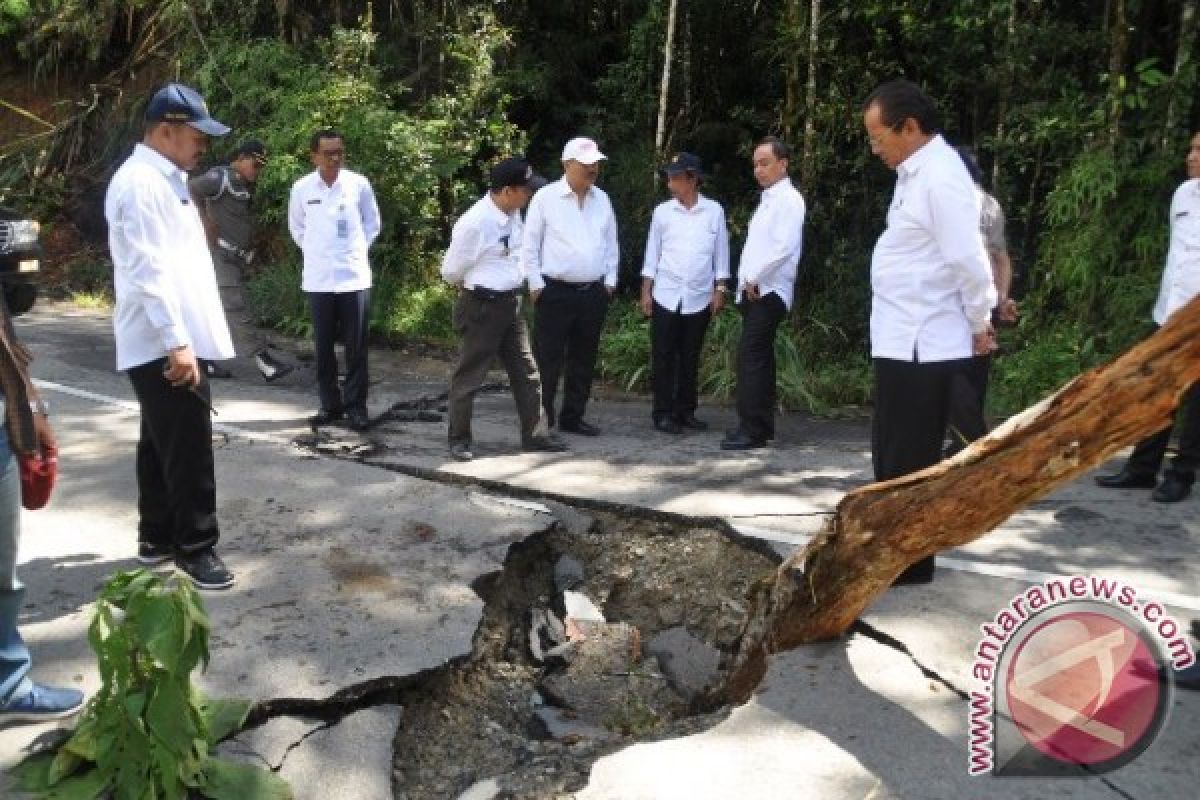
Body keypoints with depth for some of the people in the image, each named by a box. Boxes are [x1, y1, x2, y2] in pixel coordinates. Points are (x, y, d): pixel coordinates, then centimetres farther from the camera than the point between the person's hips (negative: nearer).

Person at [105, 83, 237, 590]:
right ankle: (195, 547, 7)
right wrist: (176, 342, -26)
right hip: (164, 346, -10)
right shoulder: (140, 184, -15)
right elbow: (149, 271, -22)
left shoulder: (166, 180, 17)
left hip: (176, 342, 10)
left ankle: (157, 538, 27)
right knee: (188, 450, -4)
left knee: (163, 445, 16)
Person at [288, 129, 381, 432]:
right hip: (318, 278, 1)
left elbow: (372, 223, 11)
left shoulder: (359, 184, -3)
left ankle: (356, 405, 10)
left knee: (356, 346, 2)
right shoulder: (301, 188, 0)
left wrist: (356, 250, 3)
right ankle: (330, 404, 18)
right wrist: (313, 251, 7)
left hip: (355, 276, -1)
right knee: (323, 346, 7)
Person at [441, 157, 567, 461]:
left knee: (526, 371, 12)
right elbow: (451, 271, -10)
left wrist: (509, 284, 12)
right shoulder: (474, 223, -22)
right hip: (482, 306, -8)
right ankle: (459, 438, 18)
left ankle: (534, 434, 22)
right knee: (470, 375, 5)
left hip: (511, 303, 8)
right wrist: (479, 285, 6)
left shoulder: (513, 213, 1)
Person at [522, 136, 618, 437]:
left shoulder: (602, 200, 10)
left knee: (584, 360, 11)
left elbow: (611, 244, 16)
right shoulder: (546, 197, -4)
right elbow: (530, 245, -3)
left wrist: (610, 281, 10)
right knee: (548, 359, -2)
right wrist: (536, 285, -6)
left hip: (594, 293, 5)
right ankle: (542, 418, 9)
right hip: (555, 292, -5)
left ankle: (573, 417, 22)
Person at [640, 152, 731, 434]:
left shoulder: (714, 211, 1)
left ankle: (685, 411, 19)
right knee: (663, 357, 1)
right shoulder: (662, 211, 2)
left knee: (690, 358, 8)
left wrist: (719, 290, 1)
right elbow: (652, 254, 6)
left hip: (699, 298, 0)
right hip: (666, 296, 0)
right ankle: (663, 413, 9)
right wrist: (646, 292, 2)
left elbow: (720, 255, 5)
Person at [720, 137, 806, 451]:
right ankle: (761, 424, 16)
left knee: (751, 356, -13)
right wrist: (747, 281, 10)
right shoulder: (767, 199, 20)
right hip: (754, 291, 9)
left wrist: (755, 279, -15)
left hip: (768, 291, -9)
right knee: (759, 358, 10)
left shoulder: (789, 199, -8)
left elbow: (785, 247, -20)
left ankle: (752, 430, -12)